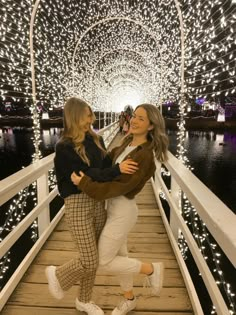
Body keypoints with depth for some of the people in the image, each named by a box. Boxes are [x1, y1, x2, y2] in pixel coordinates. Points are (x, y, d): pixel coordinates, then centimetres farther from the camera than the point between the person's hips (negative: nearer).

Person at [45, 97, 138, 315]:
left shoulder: (96, 140, 6)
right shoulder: (65, 147, -13)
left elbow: (107, 164, 6)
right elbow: (86, 174, -21)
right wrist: (117, 169, -29)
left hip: (98, 201, 6)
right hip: (78, 204, -6)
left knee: (93, 258, 17)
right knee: (90, 261, 1)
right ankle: (57, 274, 34)